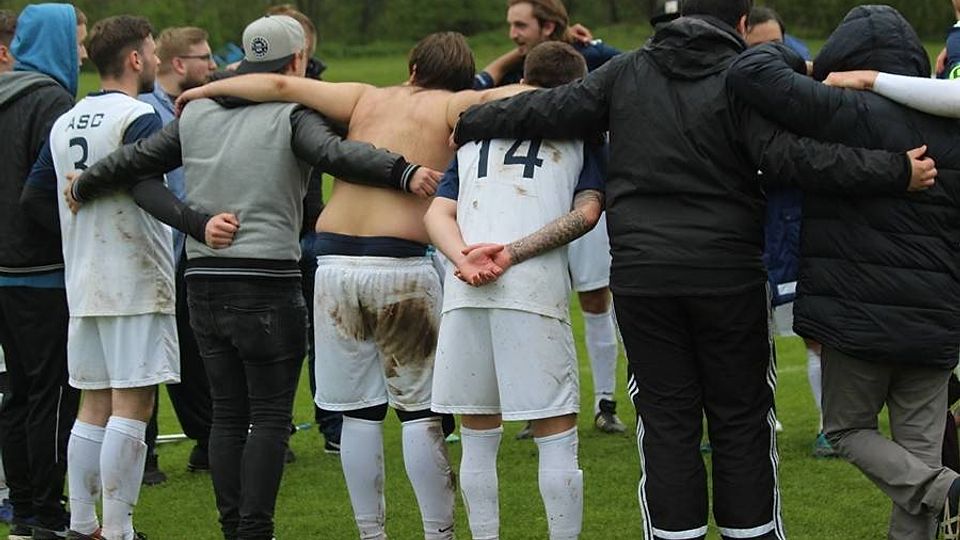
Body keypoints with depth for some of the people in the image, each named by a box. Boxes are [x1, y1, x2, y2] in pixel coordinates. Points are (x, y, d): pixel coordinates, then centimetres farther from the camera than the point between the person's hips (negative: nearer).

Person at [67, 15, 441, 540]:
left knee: (228, 412, 12)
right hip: (267, 285, -6)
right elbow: (335, 153, -24)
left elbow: (136, 158, 18)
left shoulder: (197, 113, 12)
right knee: (270, 415, 0)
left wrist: (83, 186, 35)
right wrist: (404, 172, -35)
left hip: (202, 280, 6)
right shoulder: (292, 115, -5)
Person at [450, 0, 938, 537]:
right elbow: (790, 155, -17)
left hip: (641, 276, 3)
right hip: (729, 275, -3)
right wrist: (896, 172, -15)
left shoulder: (627, 72, 5)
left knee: (667, 422, 8)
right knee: (742, 421, 8)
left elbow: (554, 109, 8)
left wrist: (471, 123, 24)